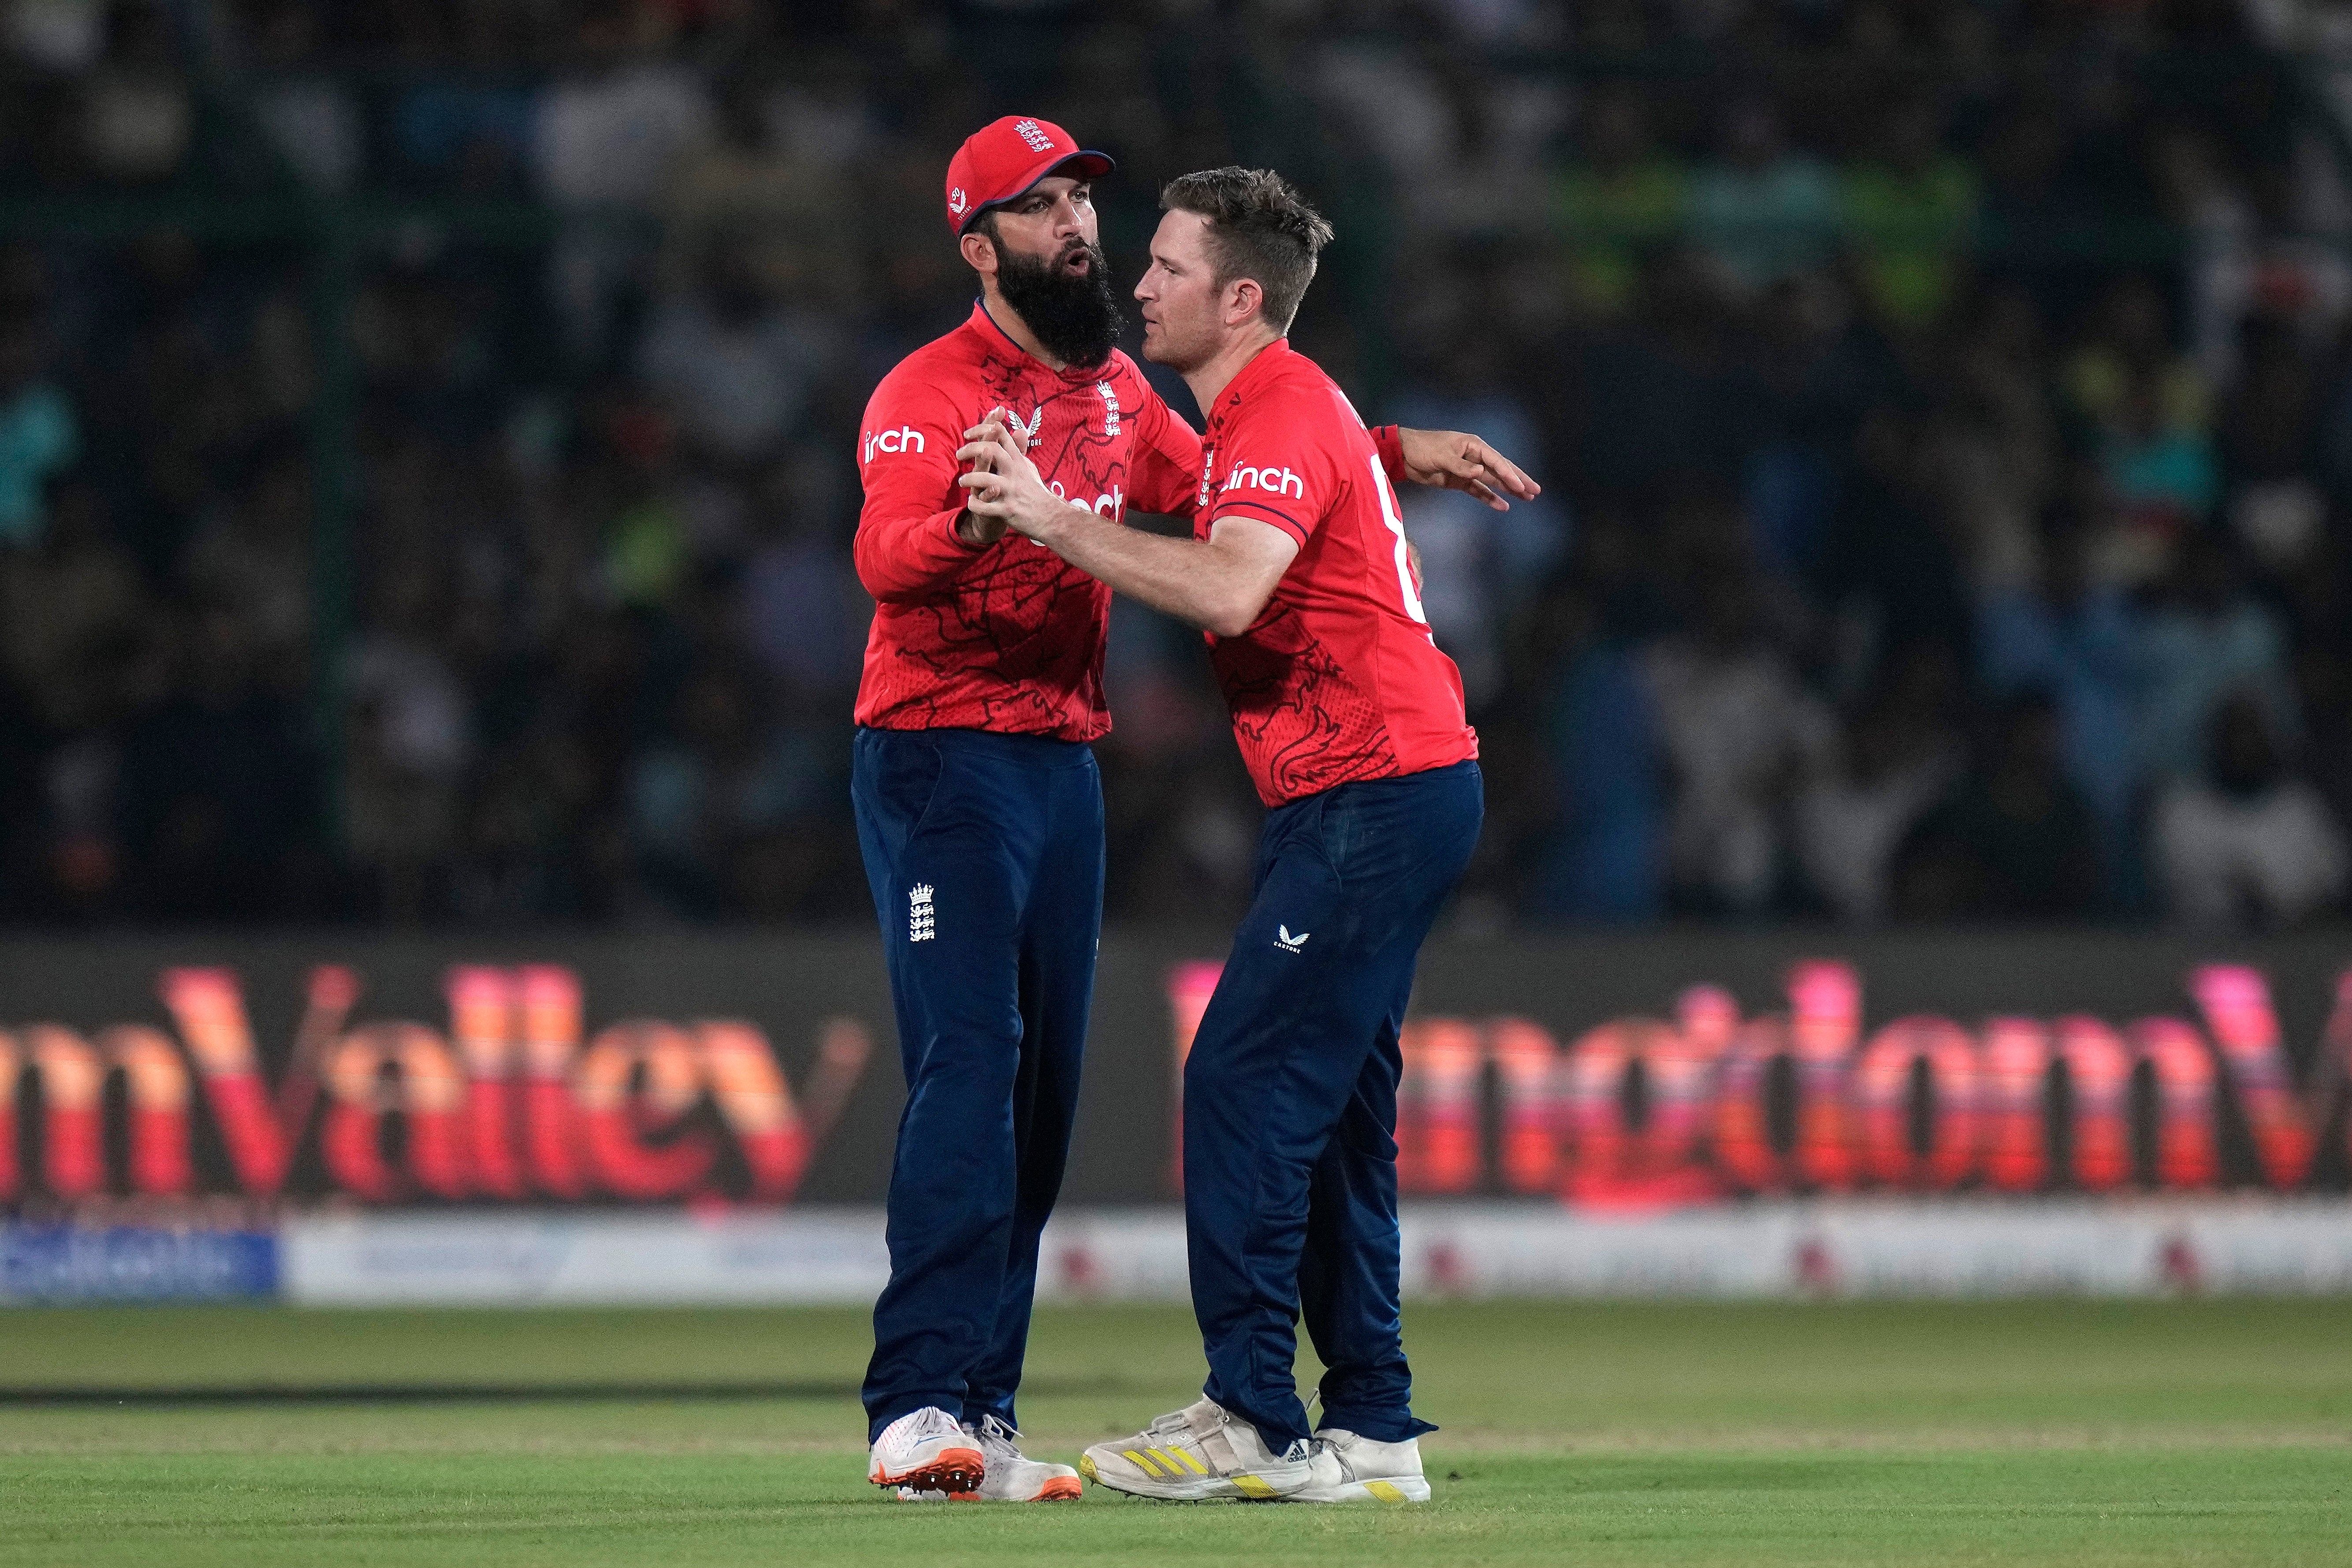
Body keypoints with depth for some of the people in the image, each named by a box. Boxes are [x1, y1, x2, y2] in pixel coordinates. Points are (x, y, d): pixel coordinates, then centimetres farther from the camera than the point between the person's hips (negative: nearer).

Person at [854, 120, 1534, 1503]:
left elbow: (1207, 482, 32)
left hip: (1067, 768, 8)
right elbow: (885, 555, -28)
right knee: (970, 1063, -20)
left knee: (1042, 1098, 6)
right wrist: (972, 520, -51)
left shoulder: (1115, 390, 14)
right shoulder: (930, 393, -12)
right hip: (941, 761, -8)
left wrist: (1395, 451, 25)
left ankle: (979, 1421, 8)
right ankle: (921, 1408, -27)